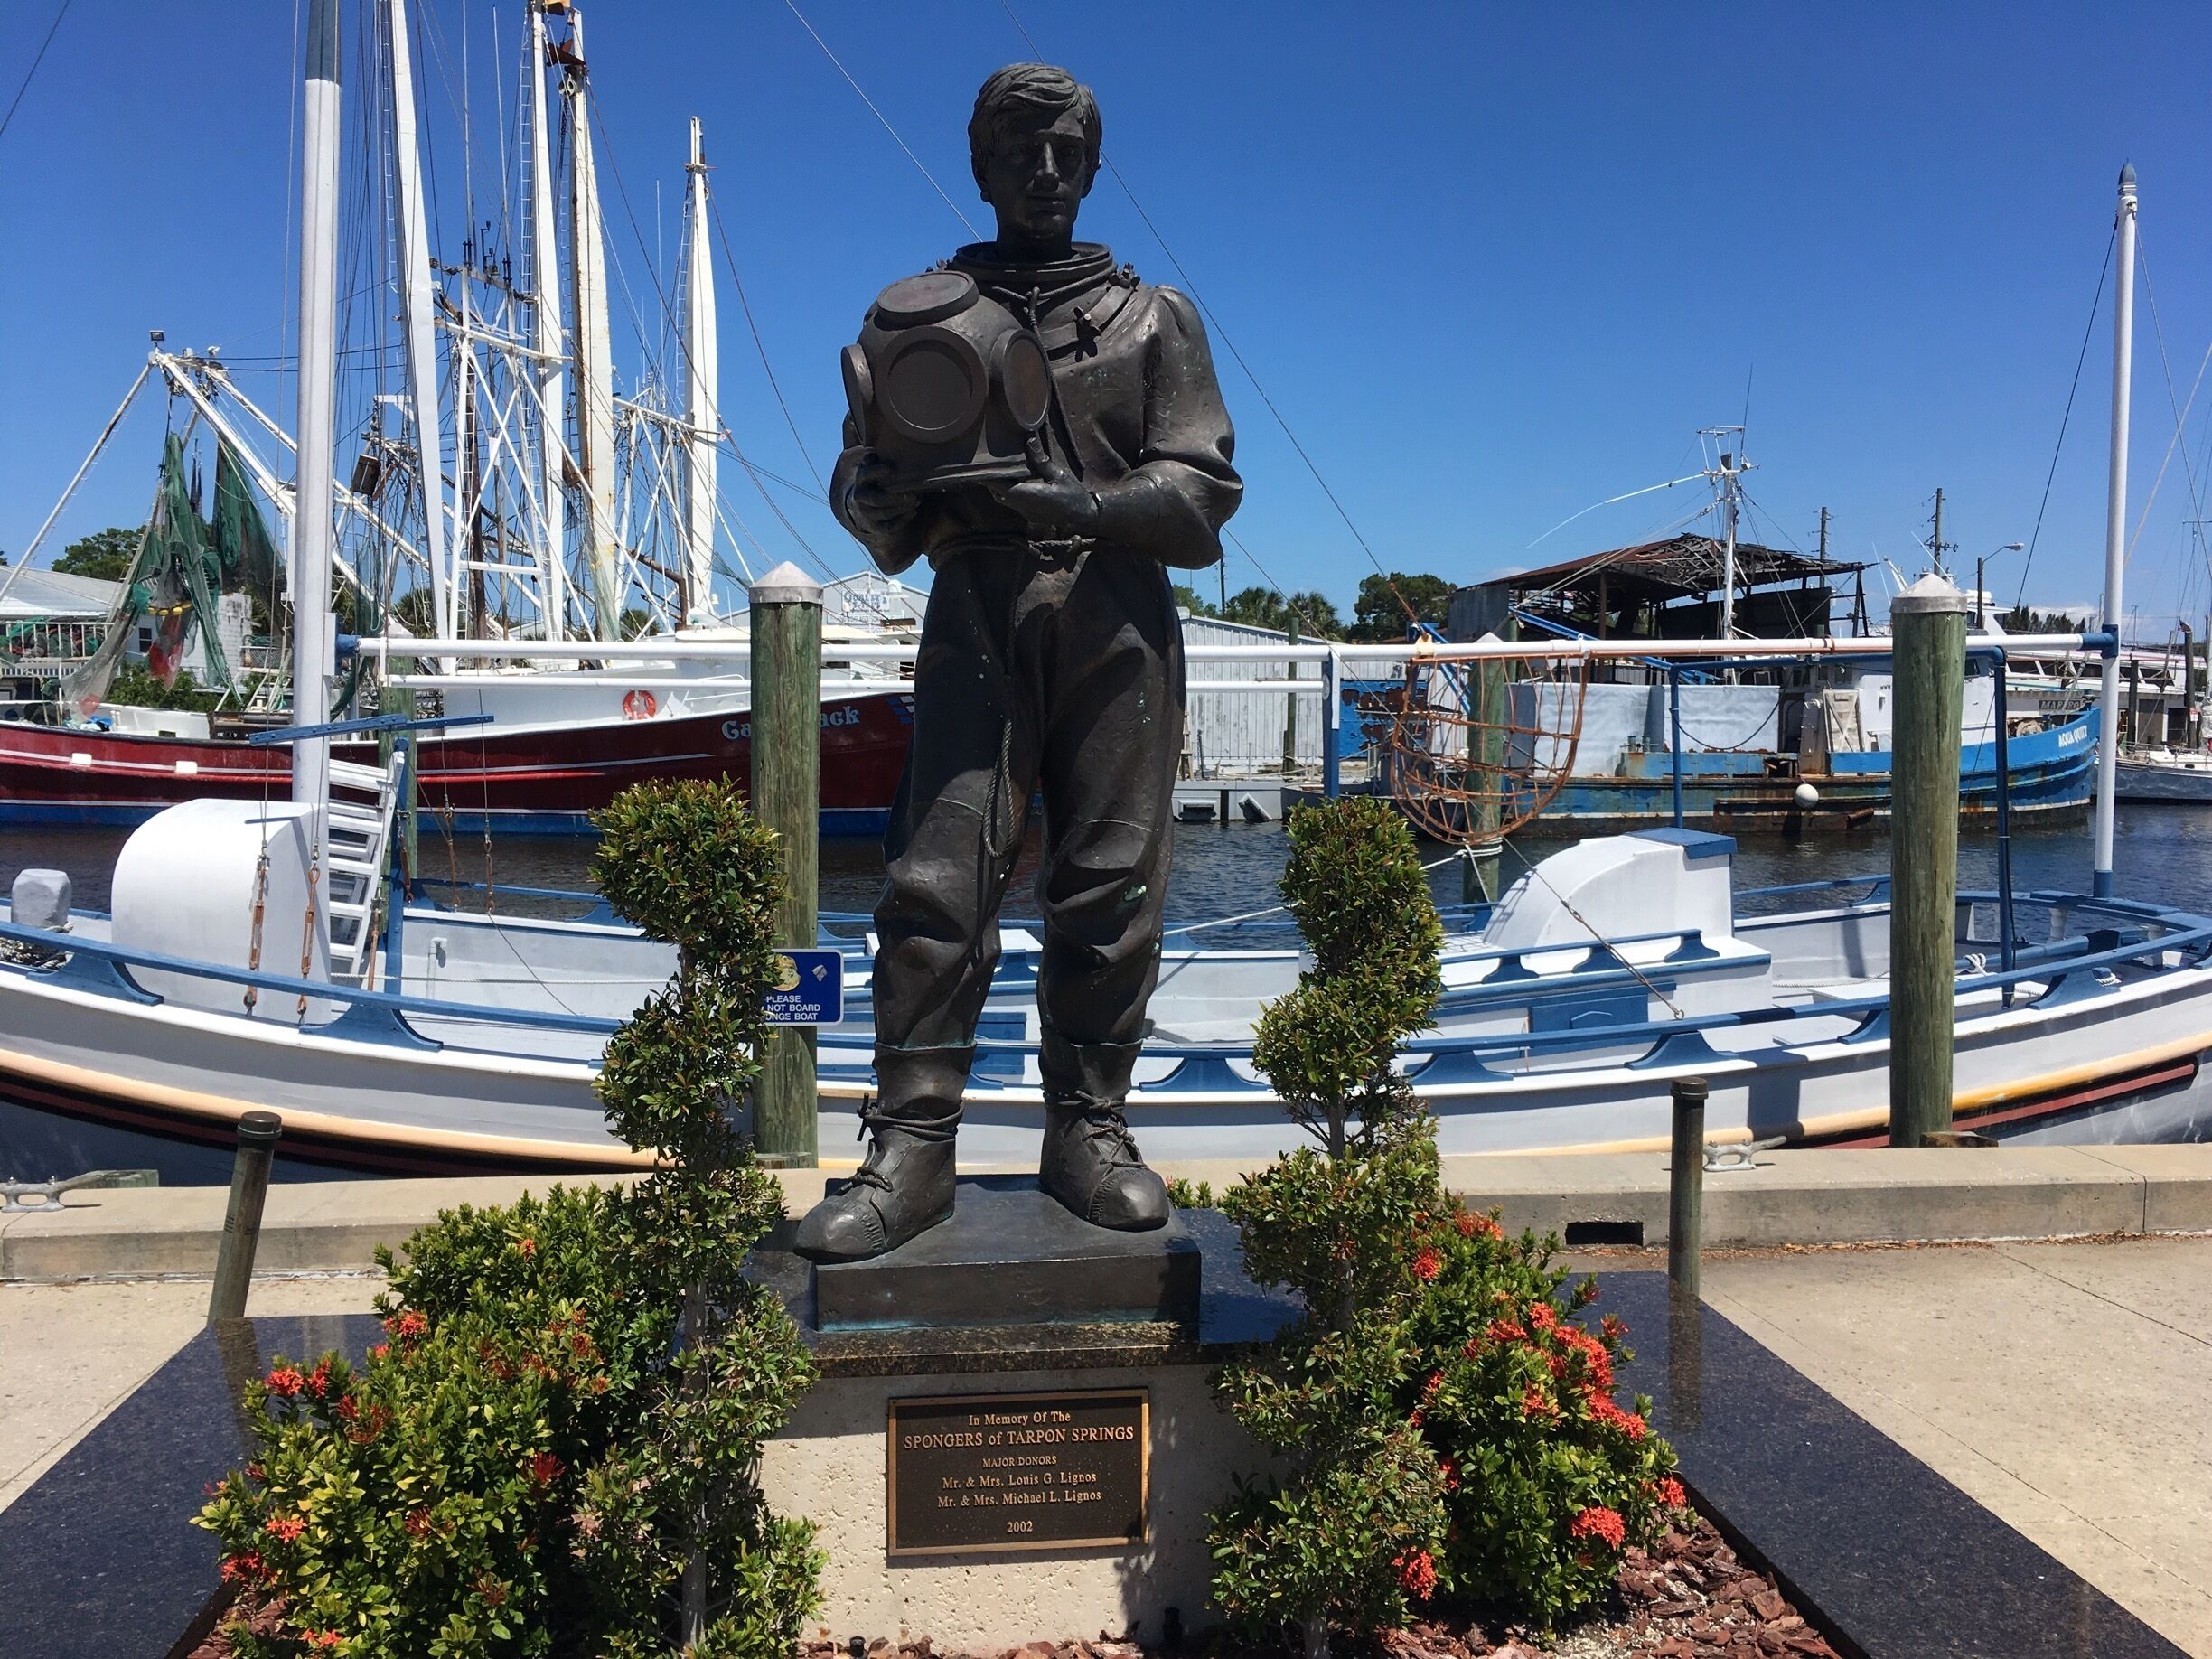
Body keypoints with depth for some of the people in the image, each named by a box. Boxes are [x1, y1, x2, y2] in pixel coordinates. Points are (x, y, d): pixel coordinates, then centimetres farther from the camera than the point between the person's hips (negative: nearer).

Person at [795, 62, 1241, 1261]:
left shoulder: (1155, 319, 17)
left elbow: (1204, 488, 6)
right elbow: (863, 477, 13)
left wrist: (1082, 506, -13)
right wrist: (894, 502, -12)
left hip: (1116, 620, 1)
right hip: (978, 611, 0)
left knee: (1110, 884, -3)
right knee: (937, 876, -10)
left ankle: (1089, 1131, 6)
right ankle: (909, 1148, -7)